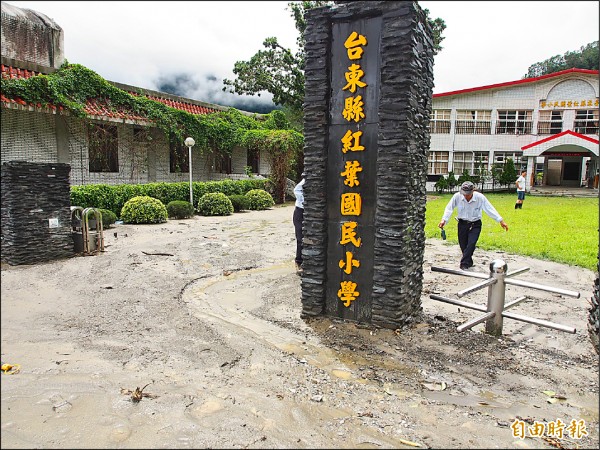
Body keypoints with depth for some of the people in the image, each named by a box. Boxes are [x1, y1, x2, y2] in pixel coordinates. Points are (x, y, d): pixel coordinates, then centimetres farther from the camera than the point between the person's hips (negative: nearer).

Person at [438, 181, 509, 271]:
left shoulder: (480, 197, -17)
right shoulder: (457, 196, -15)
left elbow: (490, 209, -14)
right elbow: (449, 208, -10)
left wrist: (501, 221, -16)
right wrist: (444, 220, -23)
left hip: (475, 224, -2)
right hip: (462, 223, 2)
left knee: (471, 243, -18)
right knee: (463, 245, 6)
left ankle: (464, 264, -10)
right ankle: (469, 262, 28)